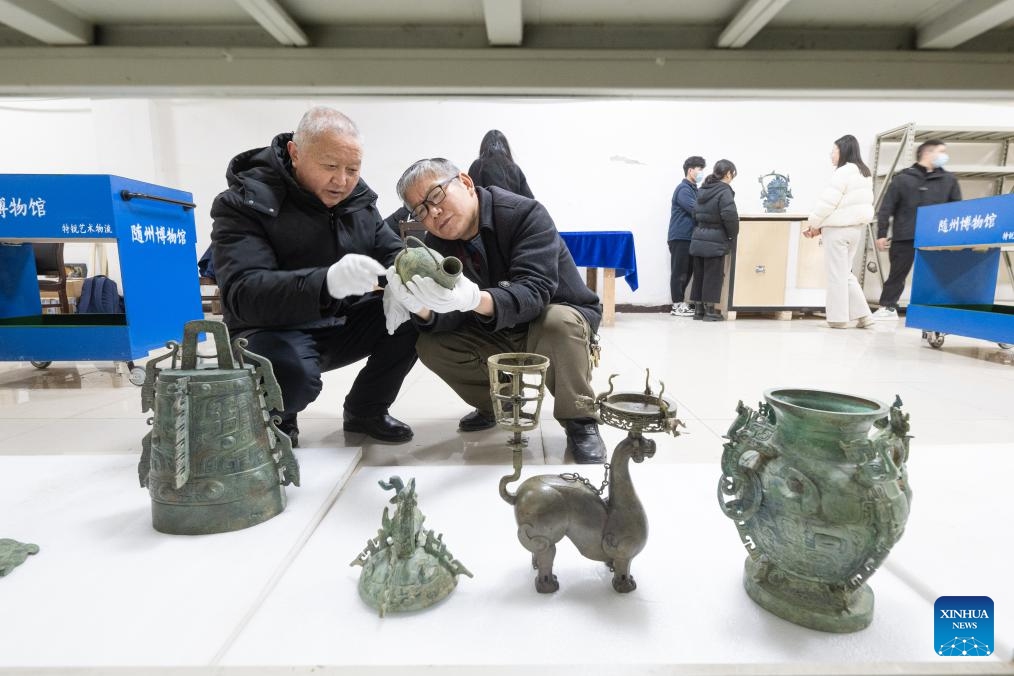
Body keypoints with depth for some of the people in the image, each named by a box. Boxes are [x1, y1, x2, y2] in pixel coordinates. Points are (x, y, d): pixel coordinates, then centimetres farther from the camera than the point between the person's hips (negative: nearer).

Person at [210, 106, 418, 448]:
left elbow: (392, 253, 0)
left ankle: (365, 409, 5)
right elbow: (243, 294, -29)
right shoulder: (245, 204, -16)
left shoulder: (359, 199, 1)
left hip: (344, 326, 6)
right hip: (275, 330, -5)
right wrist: (327, 282, -49)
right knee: (293, 372, -38)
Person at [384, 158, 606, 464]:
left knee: (556, 324, -38)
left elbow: (533, 292, -38)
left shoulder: (525, 214, -24)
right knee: (431, 345, -12)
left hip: (565, 320, -5)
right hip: (499, 336, 6)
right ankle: (497, 404, 14)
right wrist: (421, 307, -38)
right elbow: (451, 319, -15)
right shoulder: (437, 243, -6)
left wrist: (475, 299, -57)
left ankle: (579, 421, -13)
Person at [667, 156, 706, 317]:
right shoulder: (683, 189, -10)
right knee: (679, 272, -5)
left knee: (687, 271, 11)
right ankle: (677, 306, 0)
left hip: (689, 237, 9)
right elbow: (696, 210, -19)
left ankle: (680, 303, 18)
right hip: (680, 237, -9)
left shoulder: (693, 189, 20)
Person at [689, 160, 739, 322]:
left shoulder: (703, 190, 12)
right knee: (713, 276, 1)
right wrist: (733, 234, -6)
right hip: (715, 241, -7)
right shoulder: (724, 191, -12)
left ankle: (698, 308, 17)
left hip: (698, 239, 7)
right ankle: (710, 310, 6)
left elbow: (695, 214, 15)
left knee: (699, 274, 11)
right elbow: (730, 216, -22)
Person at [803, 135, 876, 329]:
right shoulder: (863, 173, 17)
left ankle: (838, 317, 5)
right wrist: (821, 225, 11)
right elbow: (847, 203, 16)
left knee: (836, 273, -1)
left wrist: (813, 223, -1)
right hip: (855, 227, 9)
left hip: (838, 229, -9)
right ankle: (862, 314, 12)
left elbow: (828, 201, -16)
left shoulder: (843, 172, -12)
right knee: (845, 273, 15)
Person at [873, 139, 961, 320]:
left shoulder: (949, 180, 11)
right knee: (897, 273, 6)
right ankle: (888, 307, 17)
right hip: (904, 238, -2)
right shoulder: (902, 179, 1)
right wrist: (881, 234, -5)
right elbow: (886, 209, -1)